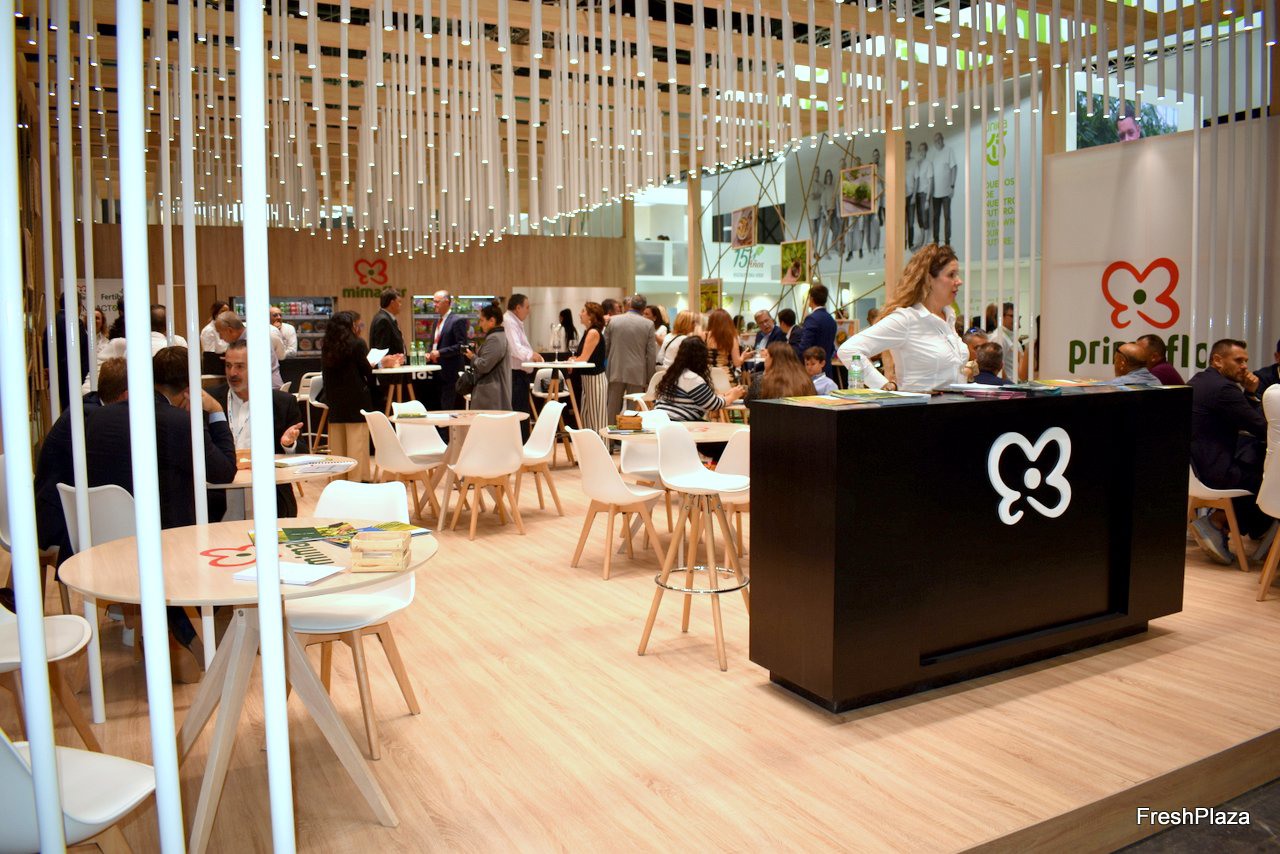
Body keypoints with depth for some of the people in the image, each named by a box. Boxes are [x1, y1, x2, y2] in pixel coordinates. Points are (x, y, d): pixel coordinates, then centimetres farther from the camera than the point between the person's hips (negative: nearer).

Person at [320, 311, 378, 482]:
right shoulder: (358, 344, -9)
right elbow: (367, 371, -6)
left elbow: (326, 373, 9)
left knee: (338, 443, 12)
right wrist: (373, 391, 10)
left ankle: (338, 479, 18)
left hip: (334, 400, 6)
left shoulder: (327, 346, 7)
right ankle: (357, 479, -1)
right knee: (357, 441, -2)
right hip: (356, 400, -6)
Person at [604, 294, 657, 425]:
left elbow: (605, 347, 7)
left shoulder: (613, 321, 1)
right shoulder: (648, 325, -4)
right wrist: (649, 379, 3)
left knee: (613, 409, 9)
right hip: (637, 375, -2)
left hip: (616, 372, 2)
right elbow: (651, 354, -4)